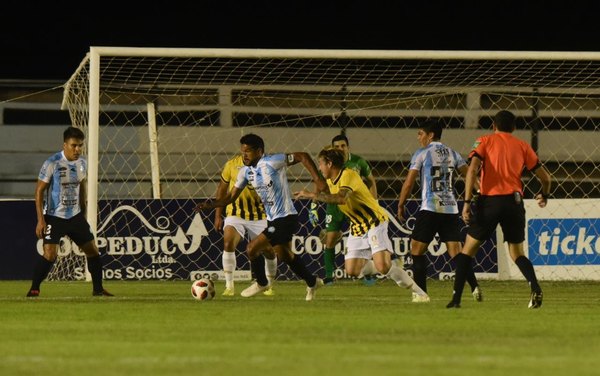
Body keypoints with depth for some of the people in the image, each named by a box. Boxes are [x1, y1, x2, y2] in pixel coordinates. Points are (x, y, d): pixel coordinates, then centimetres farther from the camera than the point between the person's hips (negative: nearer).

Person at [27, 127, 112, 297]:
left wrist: (83, 214, 20)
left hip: (76, 216, 6)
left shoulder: (82, 163, 4)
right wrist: (40, 219, -17)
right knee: (50, 254, -17)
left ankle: (98, 289, 21)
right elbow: (39, 191, -12)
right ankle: (34, 290, -4)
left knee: (93, 250, 6)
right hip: (54, 217, -6)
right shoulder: (52, 164, -15)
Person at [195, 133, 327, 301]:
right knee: (284, 255, 23)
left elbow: (302, 156, -15)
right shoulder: (246, 172, 3)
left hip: (286, 217, -9)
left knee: (252, 248, -12)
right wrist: (212, 204, -11)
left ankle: (261, 282, 13)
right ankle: (312, 282, 44)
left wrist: (317, 179, -21)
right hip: (273, 219, 9)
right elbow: (232, 196, 5)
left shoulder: (271, 162, -19)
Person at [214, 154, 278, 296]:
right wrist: (218, 215, 6)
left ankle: (269, 286, 25)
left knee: (269, 250, 1)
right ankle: (229, 286, -17)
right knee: (228, 243, -23)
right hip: (236, 213, -1)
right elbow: (222, 189, 6)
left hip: (260, 216, 1)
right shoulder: (232, 164, -5)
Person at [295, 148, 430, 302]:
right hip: (357, 228, 9)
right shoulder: (330, 181, 7)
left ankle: (418, 292, -11)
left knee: (382, 266, -24)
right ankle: (391, 268, 20)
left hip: (374, 222, -9)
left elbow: (341, 198, -38)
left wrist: (313, 195, -38)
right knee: (352, 271, -2)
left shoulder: (348, 175, -21)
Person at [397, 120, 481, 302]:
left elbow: (409, 183, -3)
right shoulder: (452, 154, 15)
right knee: (456, 251, 1)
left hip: (430, 209, -5)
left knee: (416, 249, 7)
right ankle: (474, 287, -17)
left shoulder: (421, 154, 0)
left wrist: (400, 206, 6)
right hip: (451, 208, 5)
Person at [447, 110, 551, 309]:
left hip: (489, 201, -2)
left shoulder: (485, 141, 7)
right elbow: (545, 177, 15)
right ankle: (535, 288, -13)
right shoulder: (522, 146, 13)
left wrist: (467, 202, -12)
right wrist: (544, 196, 36)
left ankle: (456, 298, 3)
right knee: (517, 252, 13)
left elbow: (472, 170, -9)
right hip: (514, 202, 2)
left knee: (468, 248, 10)